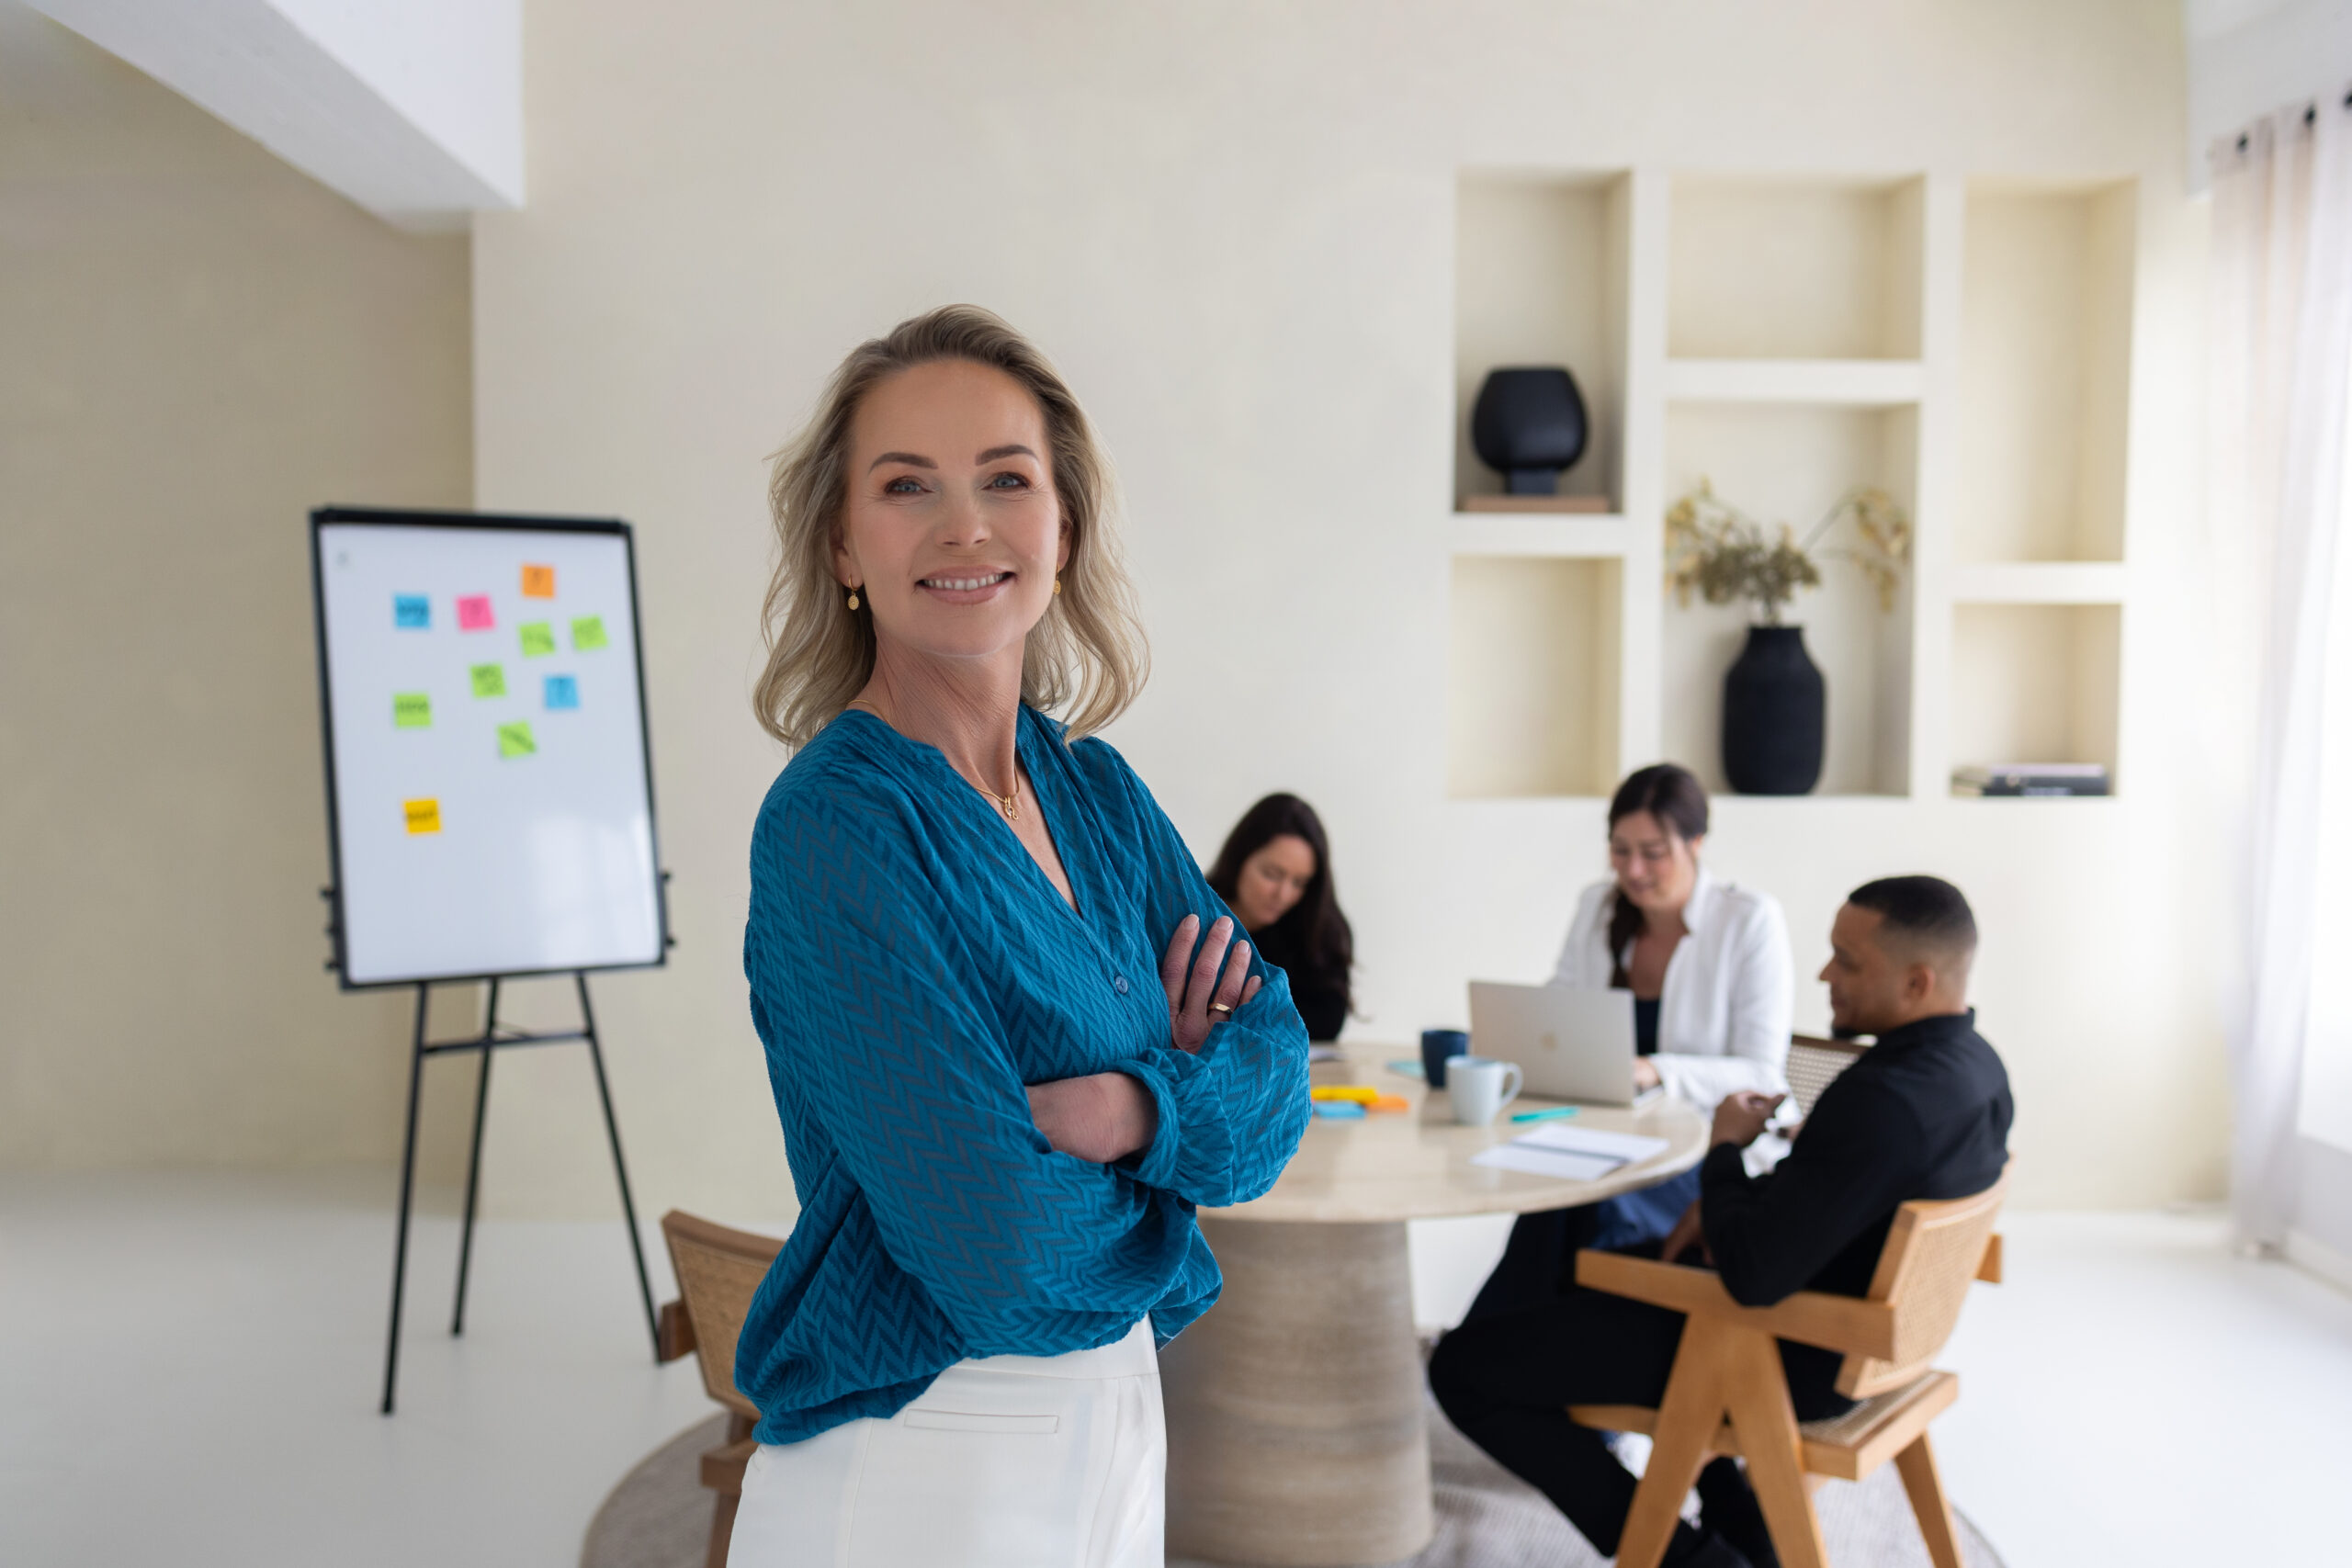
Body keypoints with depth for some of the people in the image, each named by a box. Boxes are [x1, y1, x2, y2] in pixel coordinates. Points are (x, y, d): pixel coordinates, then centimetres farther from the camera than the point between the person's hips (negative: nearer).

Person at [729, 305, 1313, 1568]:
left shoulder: (1096, 788, 0)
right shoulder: (834, 825, -21)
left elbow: (1272, 1057, -3)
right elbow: (992, 1246, -26)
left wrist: (1132, 1111, -23)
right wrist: (1184, 1092, -9)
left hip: (1116, 1412, 7)